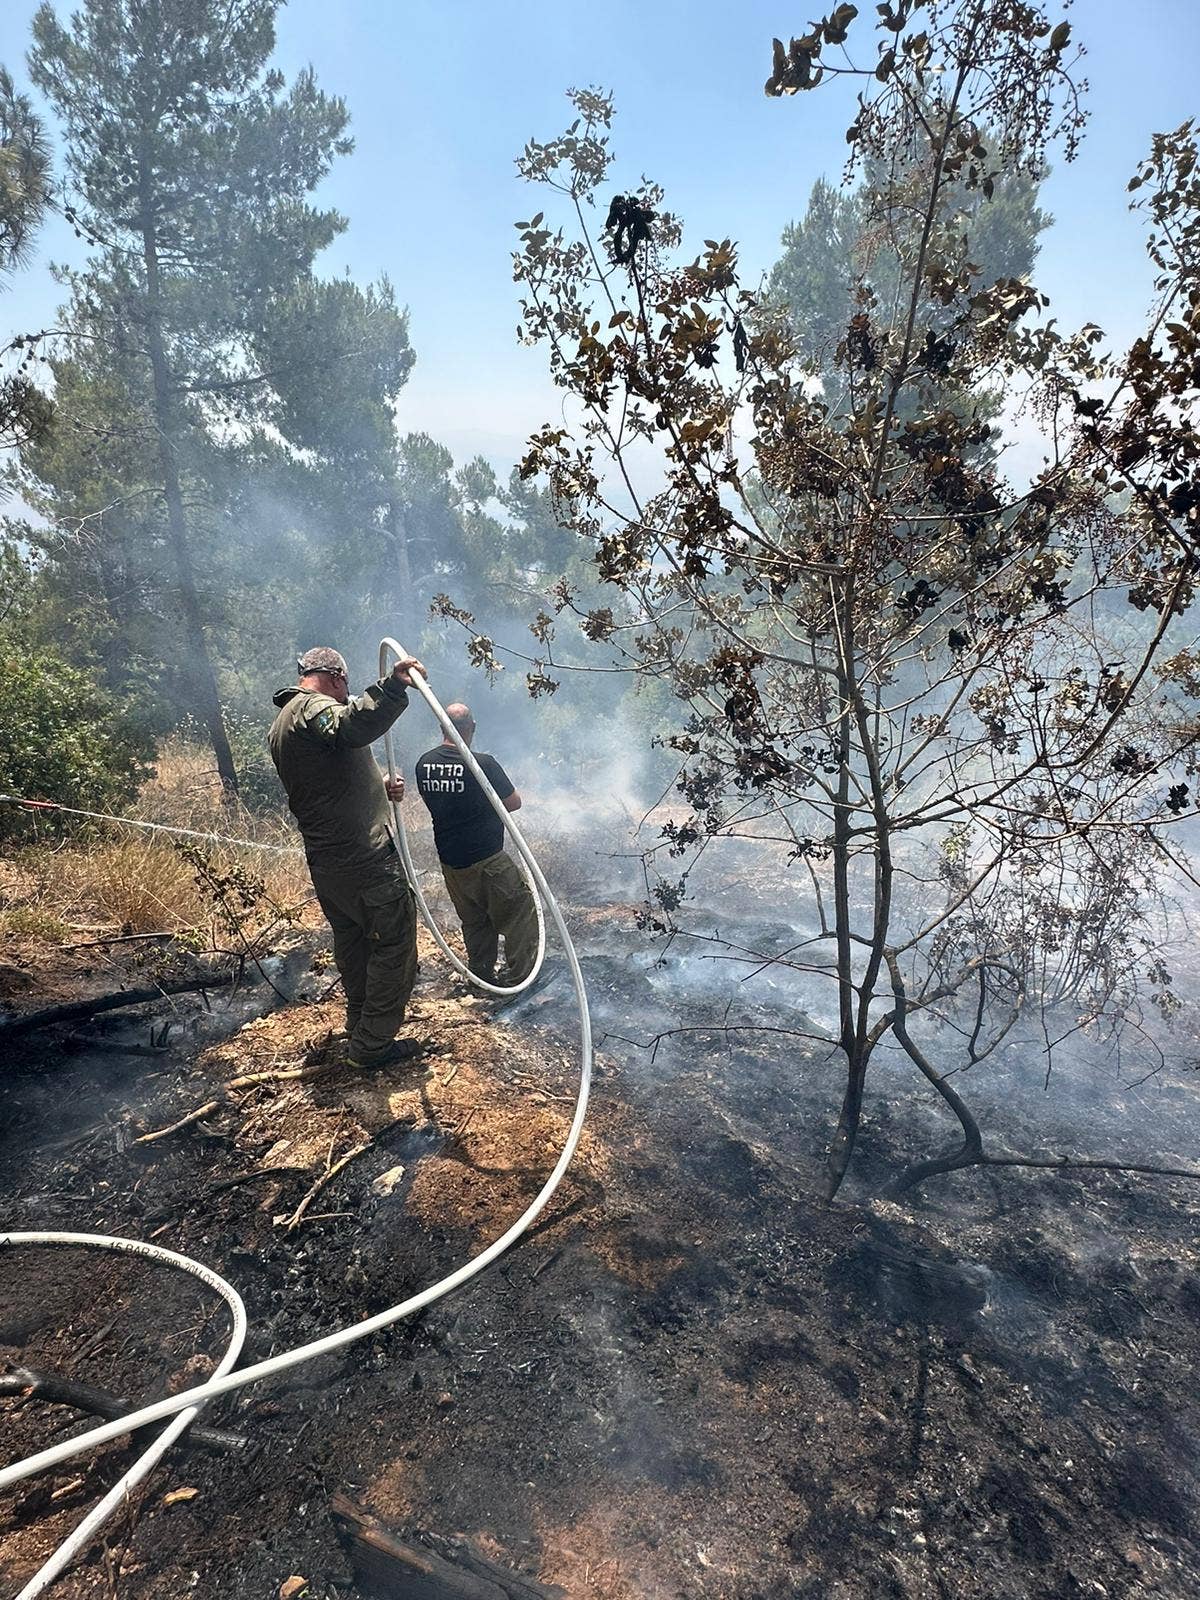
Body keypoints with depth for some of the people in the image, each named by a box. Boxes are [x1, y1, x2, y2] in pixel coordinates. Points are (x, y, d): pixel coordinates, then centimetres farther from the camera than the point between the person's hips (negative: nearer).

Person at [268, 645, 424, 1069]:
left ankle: (358, 1028, 36)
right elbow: (352, 727, -38)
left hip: (325, 858, 10)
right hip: (365, 855, -10)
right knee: (394, 940, 1)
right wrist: (392, 686, -47)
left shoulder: (279, 728, 20)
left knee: (351, 941, 22)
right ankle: (373, 1044, 6)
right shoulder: (314, 707, -12)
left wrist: (379, 789, 20)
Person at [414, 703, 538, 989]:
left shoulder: (424, 763, -3)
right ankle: (516, 975, 16)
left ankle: (480, 975, 32)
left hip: (449, 861, 7)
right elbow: (514, 803, -10)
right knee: (520, 913, 11)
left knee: (473, 920, 22)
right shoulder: (483, 764, -21)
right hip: (486, 860, -6)